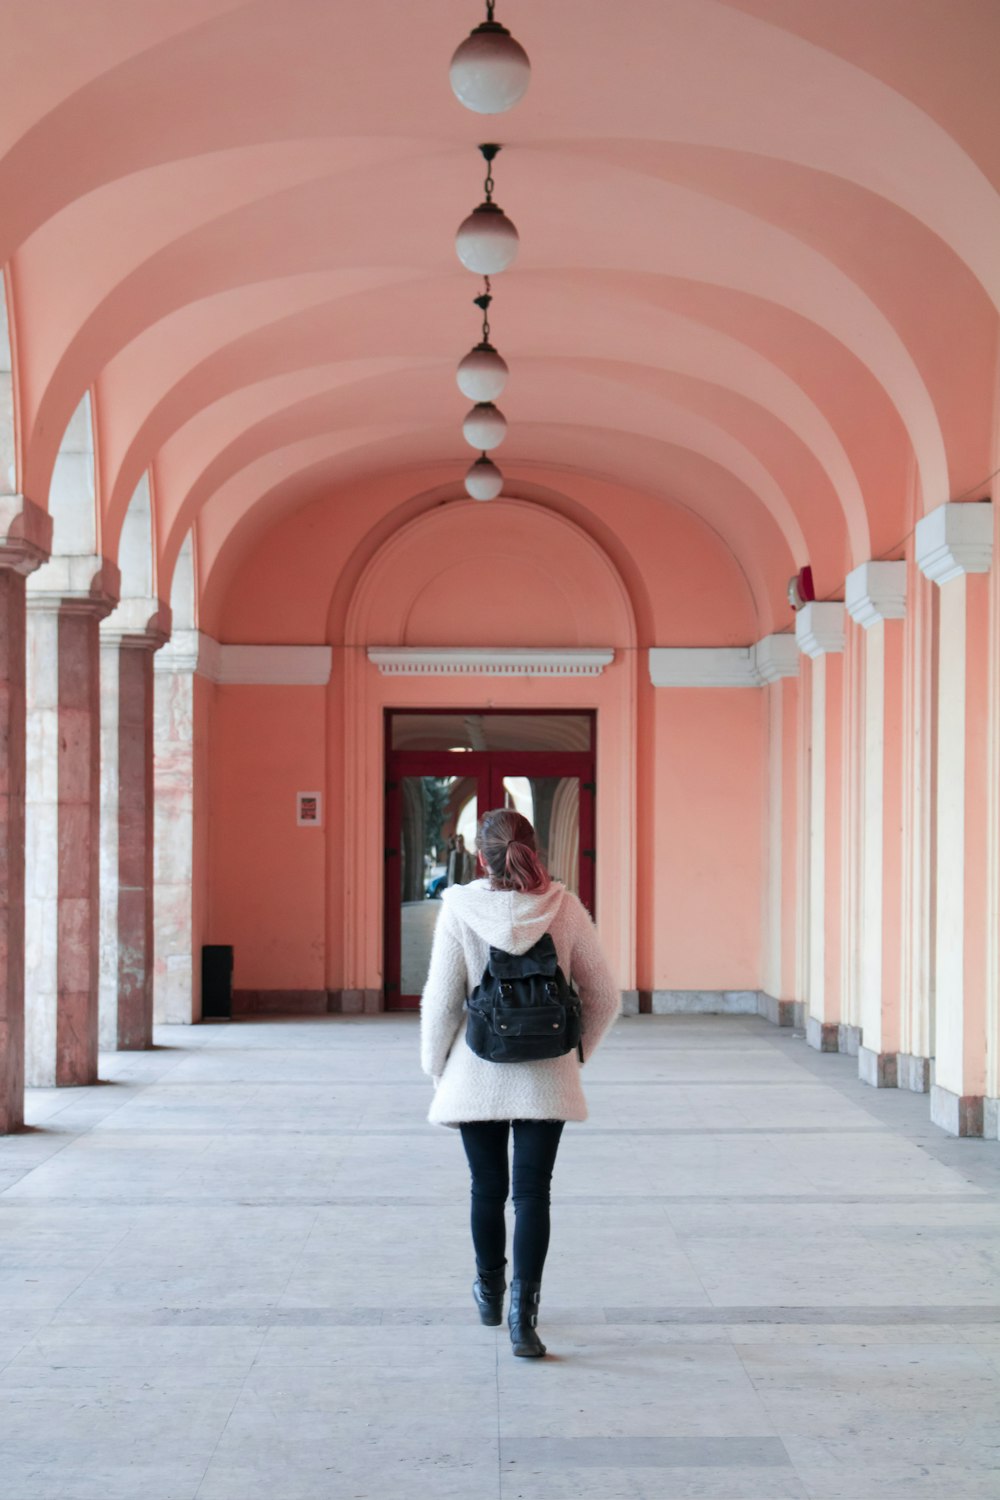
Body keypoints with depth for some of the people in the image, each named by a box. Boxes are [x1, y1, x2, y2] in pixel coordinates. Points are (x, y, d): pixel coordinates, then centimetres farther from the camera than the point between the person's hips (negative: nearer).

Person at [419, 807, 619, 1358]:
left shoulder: (461, 908, -11)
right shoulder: (564, 907, -6)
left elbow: (441, 1001, -9)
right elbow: (605, 997, 0)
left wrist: (436, 1066, 6)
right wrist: (576, 1051, 15)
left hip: (478, 1077, 0)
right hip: (546, 1077, 0)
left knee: (488, 1188, 16)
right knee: (533, 1192, 4)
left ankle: (490, 1292, 36)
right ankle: (523, 1310, -8)